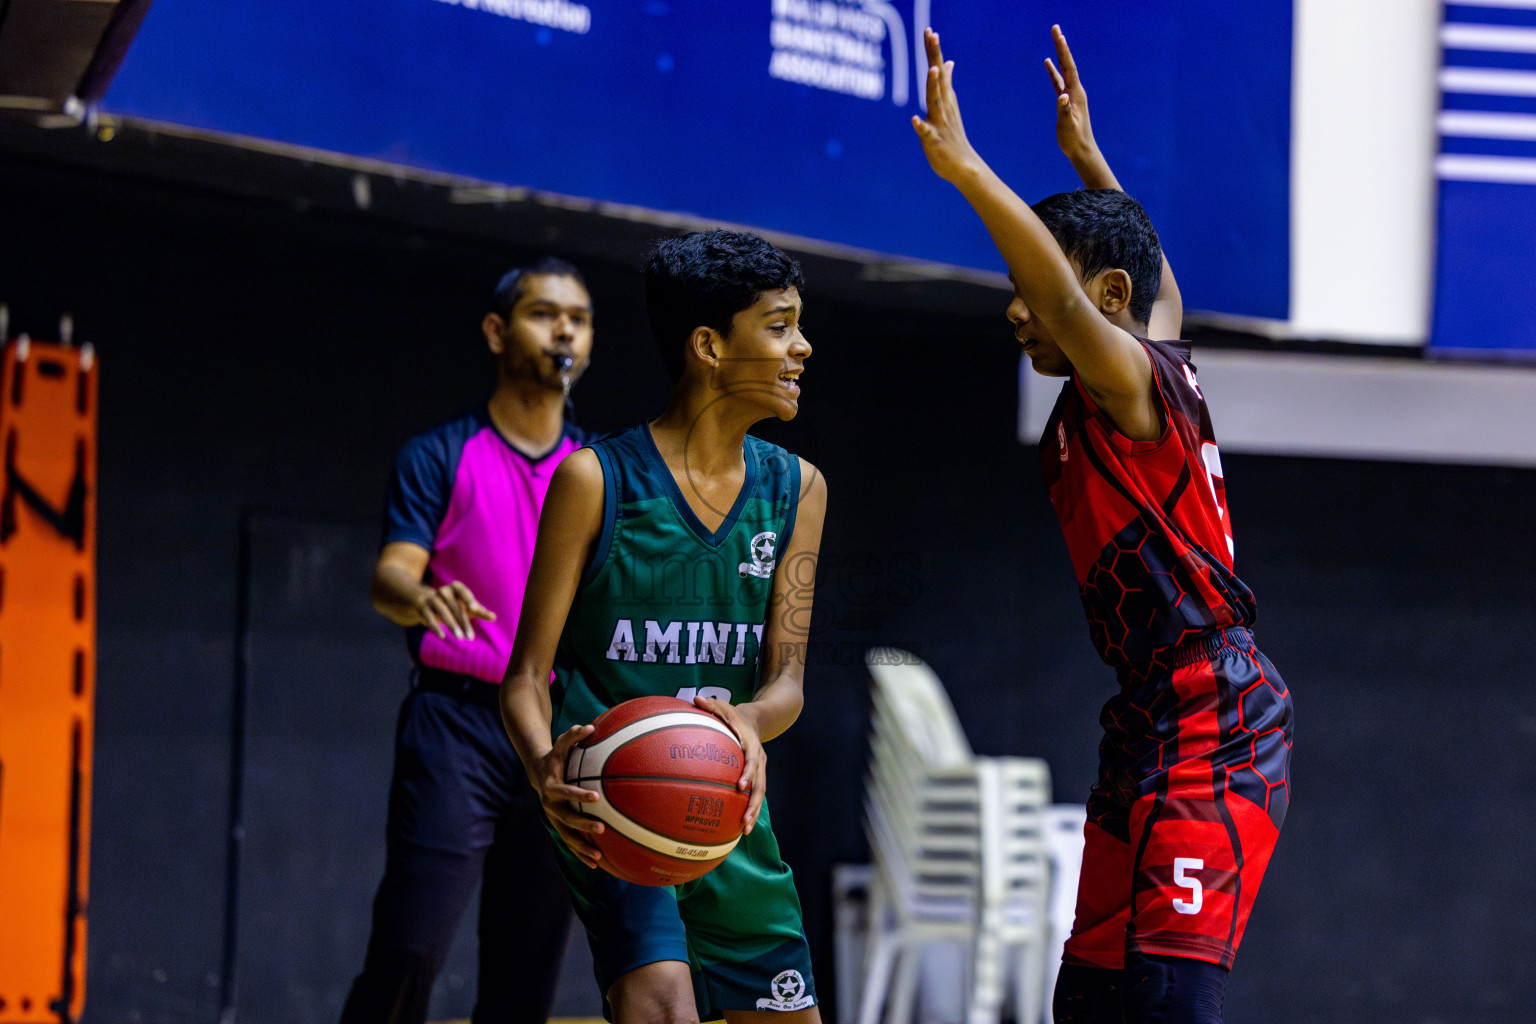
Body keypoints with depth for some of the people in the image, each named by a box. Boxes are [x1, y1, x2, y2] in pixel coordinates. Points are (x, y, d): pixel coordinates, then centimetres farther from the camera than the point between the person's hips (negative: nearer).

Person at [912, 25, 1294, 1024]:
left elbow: (1073, 301, -30)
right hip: (1159, 718, 10)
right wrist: (1087, 157, 44)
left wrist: (966, 167, -31)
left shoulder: (1133, 382, -10)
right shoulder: (1156, 371, 16)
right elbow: (1161, 287, 38)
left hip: (1210, 721, -10)